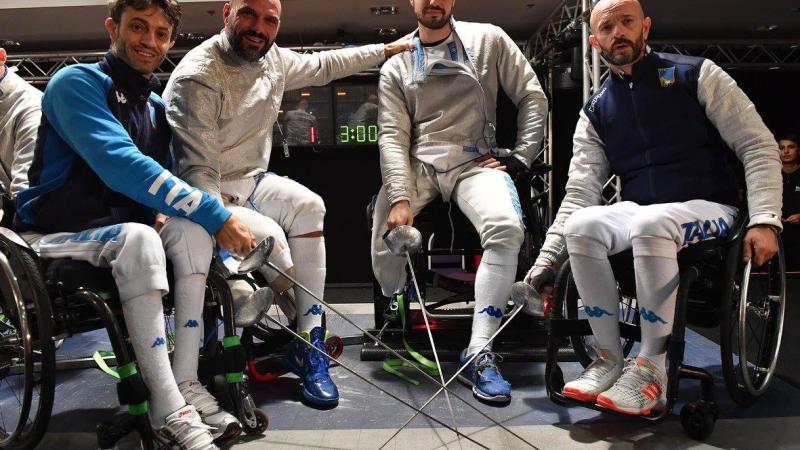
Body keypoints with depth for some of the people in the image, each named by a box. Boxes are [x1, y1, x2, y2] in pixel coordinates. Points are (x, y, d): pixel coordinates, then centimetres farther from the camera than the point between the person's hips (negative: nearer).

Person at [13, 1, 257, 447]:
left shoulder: (157, 107, 10)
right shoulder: (77, 83, -13)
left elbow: (164, 181, 15)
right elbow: (122, 166, -29)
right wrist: (216, 214, -32)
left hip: (117, 231, 6)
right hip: (56, 234, -6)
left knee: (190, 229, -22)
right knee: (138, 237, -35)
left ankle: (187, 382, -21)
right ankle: (168, 410, -34)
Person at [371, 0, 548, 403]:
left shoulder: (489, 40, 10)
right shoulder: (396, 65, 11)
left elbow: (533, 97, 10)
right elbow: (392, 136, -1)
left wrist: (518, 158, -1)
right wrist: (400, 197, -16)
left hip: (475, 162, -1)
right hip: (417, 165, 1)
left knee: (506, 228, -32)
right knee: (386, 232, -24)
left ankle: (478, 353, -26)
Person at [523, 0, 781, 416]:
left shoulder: (696, 75, 1)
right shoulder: (595, 112, 9)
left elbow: (758, 146, -2)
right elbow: (580, 189, 3)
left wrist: (764, 221, -15)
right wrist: (547, 258, -6)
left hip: (708, 208, -3)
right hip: (637, 211, 3)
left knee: (649, 222, -37)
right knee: (580, 226, -28)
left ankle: (651, 368, -24)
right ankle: (610, 357, -16)